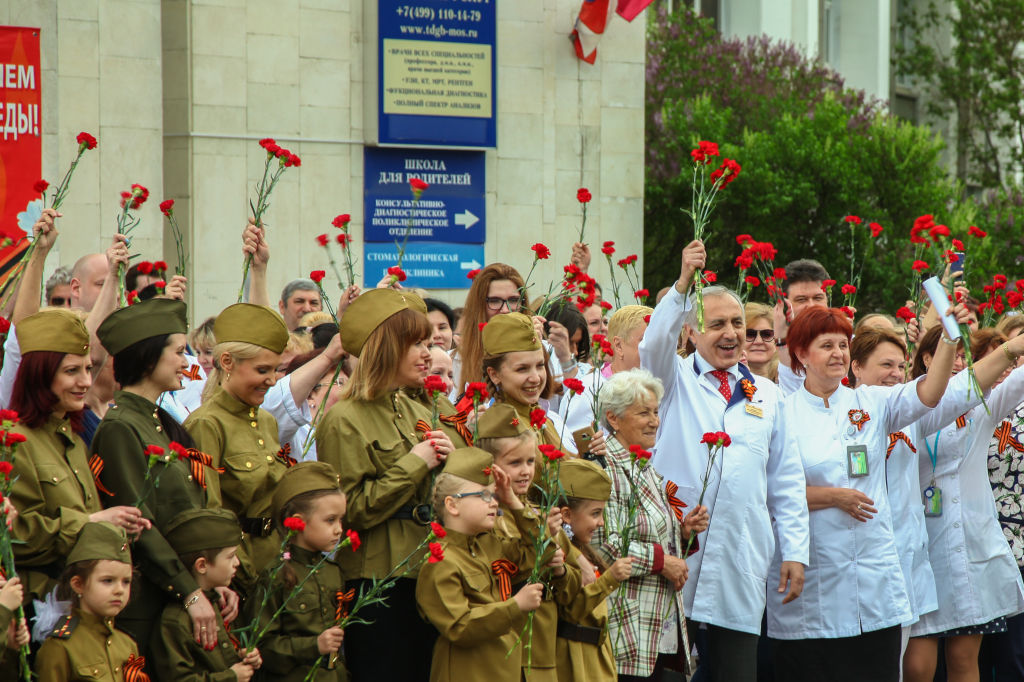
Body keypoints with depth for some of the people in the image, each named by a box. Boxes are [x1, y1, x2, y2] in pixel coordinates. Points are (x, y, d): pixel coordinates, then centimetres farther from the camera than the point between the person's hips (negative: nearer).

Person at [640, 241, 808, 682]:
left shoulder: (767, 395, 17)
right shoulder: (674, 379, 9)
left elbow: (786, 483, 16)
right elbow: (655, 343, -14)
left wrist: (795, 553, 7)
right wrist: (683, 284, -29)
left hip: (741, 561, 3)